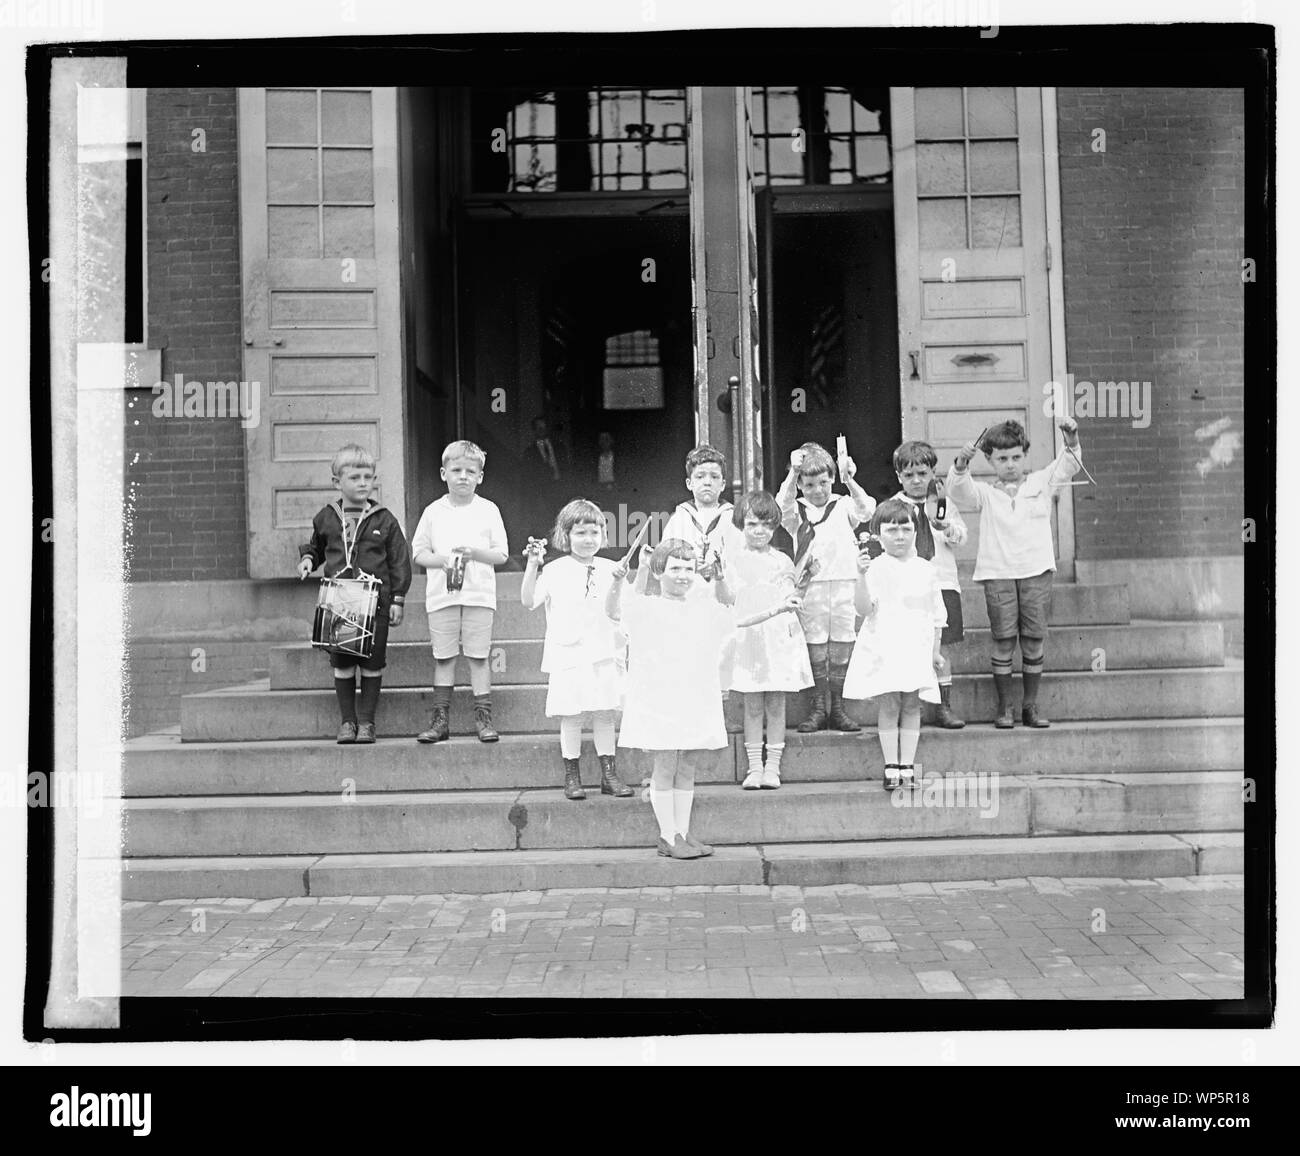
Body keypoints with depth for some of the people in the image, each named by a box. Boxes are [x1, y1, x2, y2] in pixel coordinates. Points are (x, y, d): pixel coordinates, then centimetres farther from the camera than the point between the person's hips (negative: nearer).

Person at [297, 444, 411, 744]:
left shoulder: (384, 519, 0)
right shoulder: (326, 517, 6)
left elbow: (399, 561, 1)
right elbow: (316, 547, 25)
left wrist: (398, 599, -3)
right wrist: (308, 559, 3)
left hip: (375, 602, -2)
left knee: (372, 663, 2)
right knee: (341, 663, 5)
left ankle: (366, 720, 14)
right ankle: (347, 721, 16)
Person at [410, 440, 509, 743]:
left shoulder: (488, 510, 4)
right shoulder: (433, 511, 6)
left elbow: (502, 555, 2)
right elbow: (419, 553, 7)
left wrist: (476, 553, -16)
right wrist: (442, 560, -12)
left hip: (479, 595, -1)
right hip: (442, 595, 1)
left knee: (478, 657, 2)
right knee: (443, 657, 5)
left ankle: (483, 717, 10)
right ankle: (440, 719, 13)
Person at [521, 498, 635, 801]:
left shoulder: (610, 569, 7)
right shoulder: (555, 571, -1)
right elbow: (529, 601, -9)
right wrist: (532, 564, -15)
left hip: (604, 655, 2)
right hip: (568, 655, -2)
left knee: (604, 714, 6)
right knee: (571, 717, 2)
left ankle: (608, 773, 16)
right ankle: (572, 776, 14)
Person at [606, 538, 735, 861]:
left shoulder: (705, 610, 10)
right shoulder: (646, 608, -3)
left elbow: (726, 605, 22)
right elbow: (614, 612, -11)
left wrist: (719, 578, 4)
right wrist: (618, 580, -27)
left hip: (696, 702, 5)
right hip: (659, 702, -5)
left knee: (687, 768, 10)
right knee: (665, 766, 1)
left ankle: (683, 833, 19)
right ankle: (668, 836, 9)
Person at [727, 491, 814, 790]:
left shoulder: (782, 561, 9)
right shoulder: (734, 561, 6)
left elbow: (790, 599, 11)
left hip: (779, 637, 1)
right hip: (747, 638, -1)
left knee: (776, 704, 2)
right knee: (753, 706, 1)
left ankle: (772, 766, 7)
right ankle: (754, 767, 6)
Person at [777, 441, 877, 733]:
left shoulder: (843, 506, 10)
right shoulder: (797, 511, 8)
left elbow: (866, 509, -8)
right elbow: (782, 505, -13)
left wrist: (849, 481, -19)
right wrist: (792, 473, -24)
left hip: (844, 582, 1)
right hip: (810, 586, -1)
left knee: (842, 648, 4)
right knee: (815, 649, 1)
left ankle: (837, 708, 12)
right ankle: (819, 708, 8)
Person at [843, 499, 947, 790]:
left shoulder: (926, 569, 8)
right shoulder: (876, 568, -2)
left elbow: (937, 613, 14)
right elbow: (865, 608, -11)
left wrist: (935, 649, 11)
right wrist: (862, 576, -23)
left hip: (916, 649, 3)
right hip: (883, 648, -3)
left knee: (911, 706, 3)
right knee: (888, 706, -3)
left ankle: (907, 766, 9)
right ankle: (891, 767, 3)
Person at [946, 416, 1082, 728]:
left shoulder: (1041, 483, 12)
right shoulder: (985, 493, 8)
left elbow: (1068, 466, 2)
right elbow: (958, 489, -9)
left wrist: (1071, 439, -17)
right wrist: (962, 463, -28)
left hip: (1037, 571, 1)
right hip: (998, 574, -1)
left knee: (1034, 641, 3)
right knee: (1003, 642, -1)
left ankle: (1030, 706, 14)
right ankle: (1004, 707, 8)